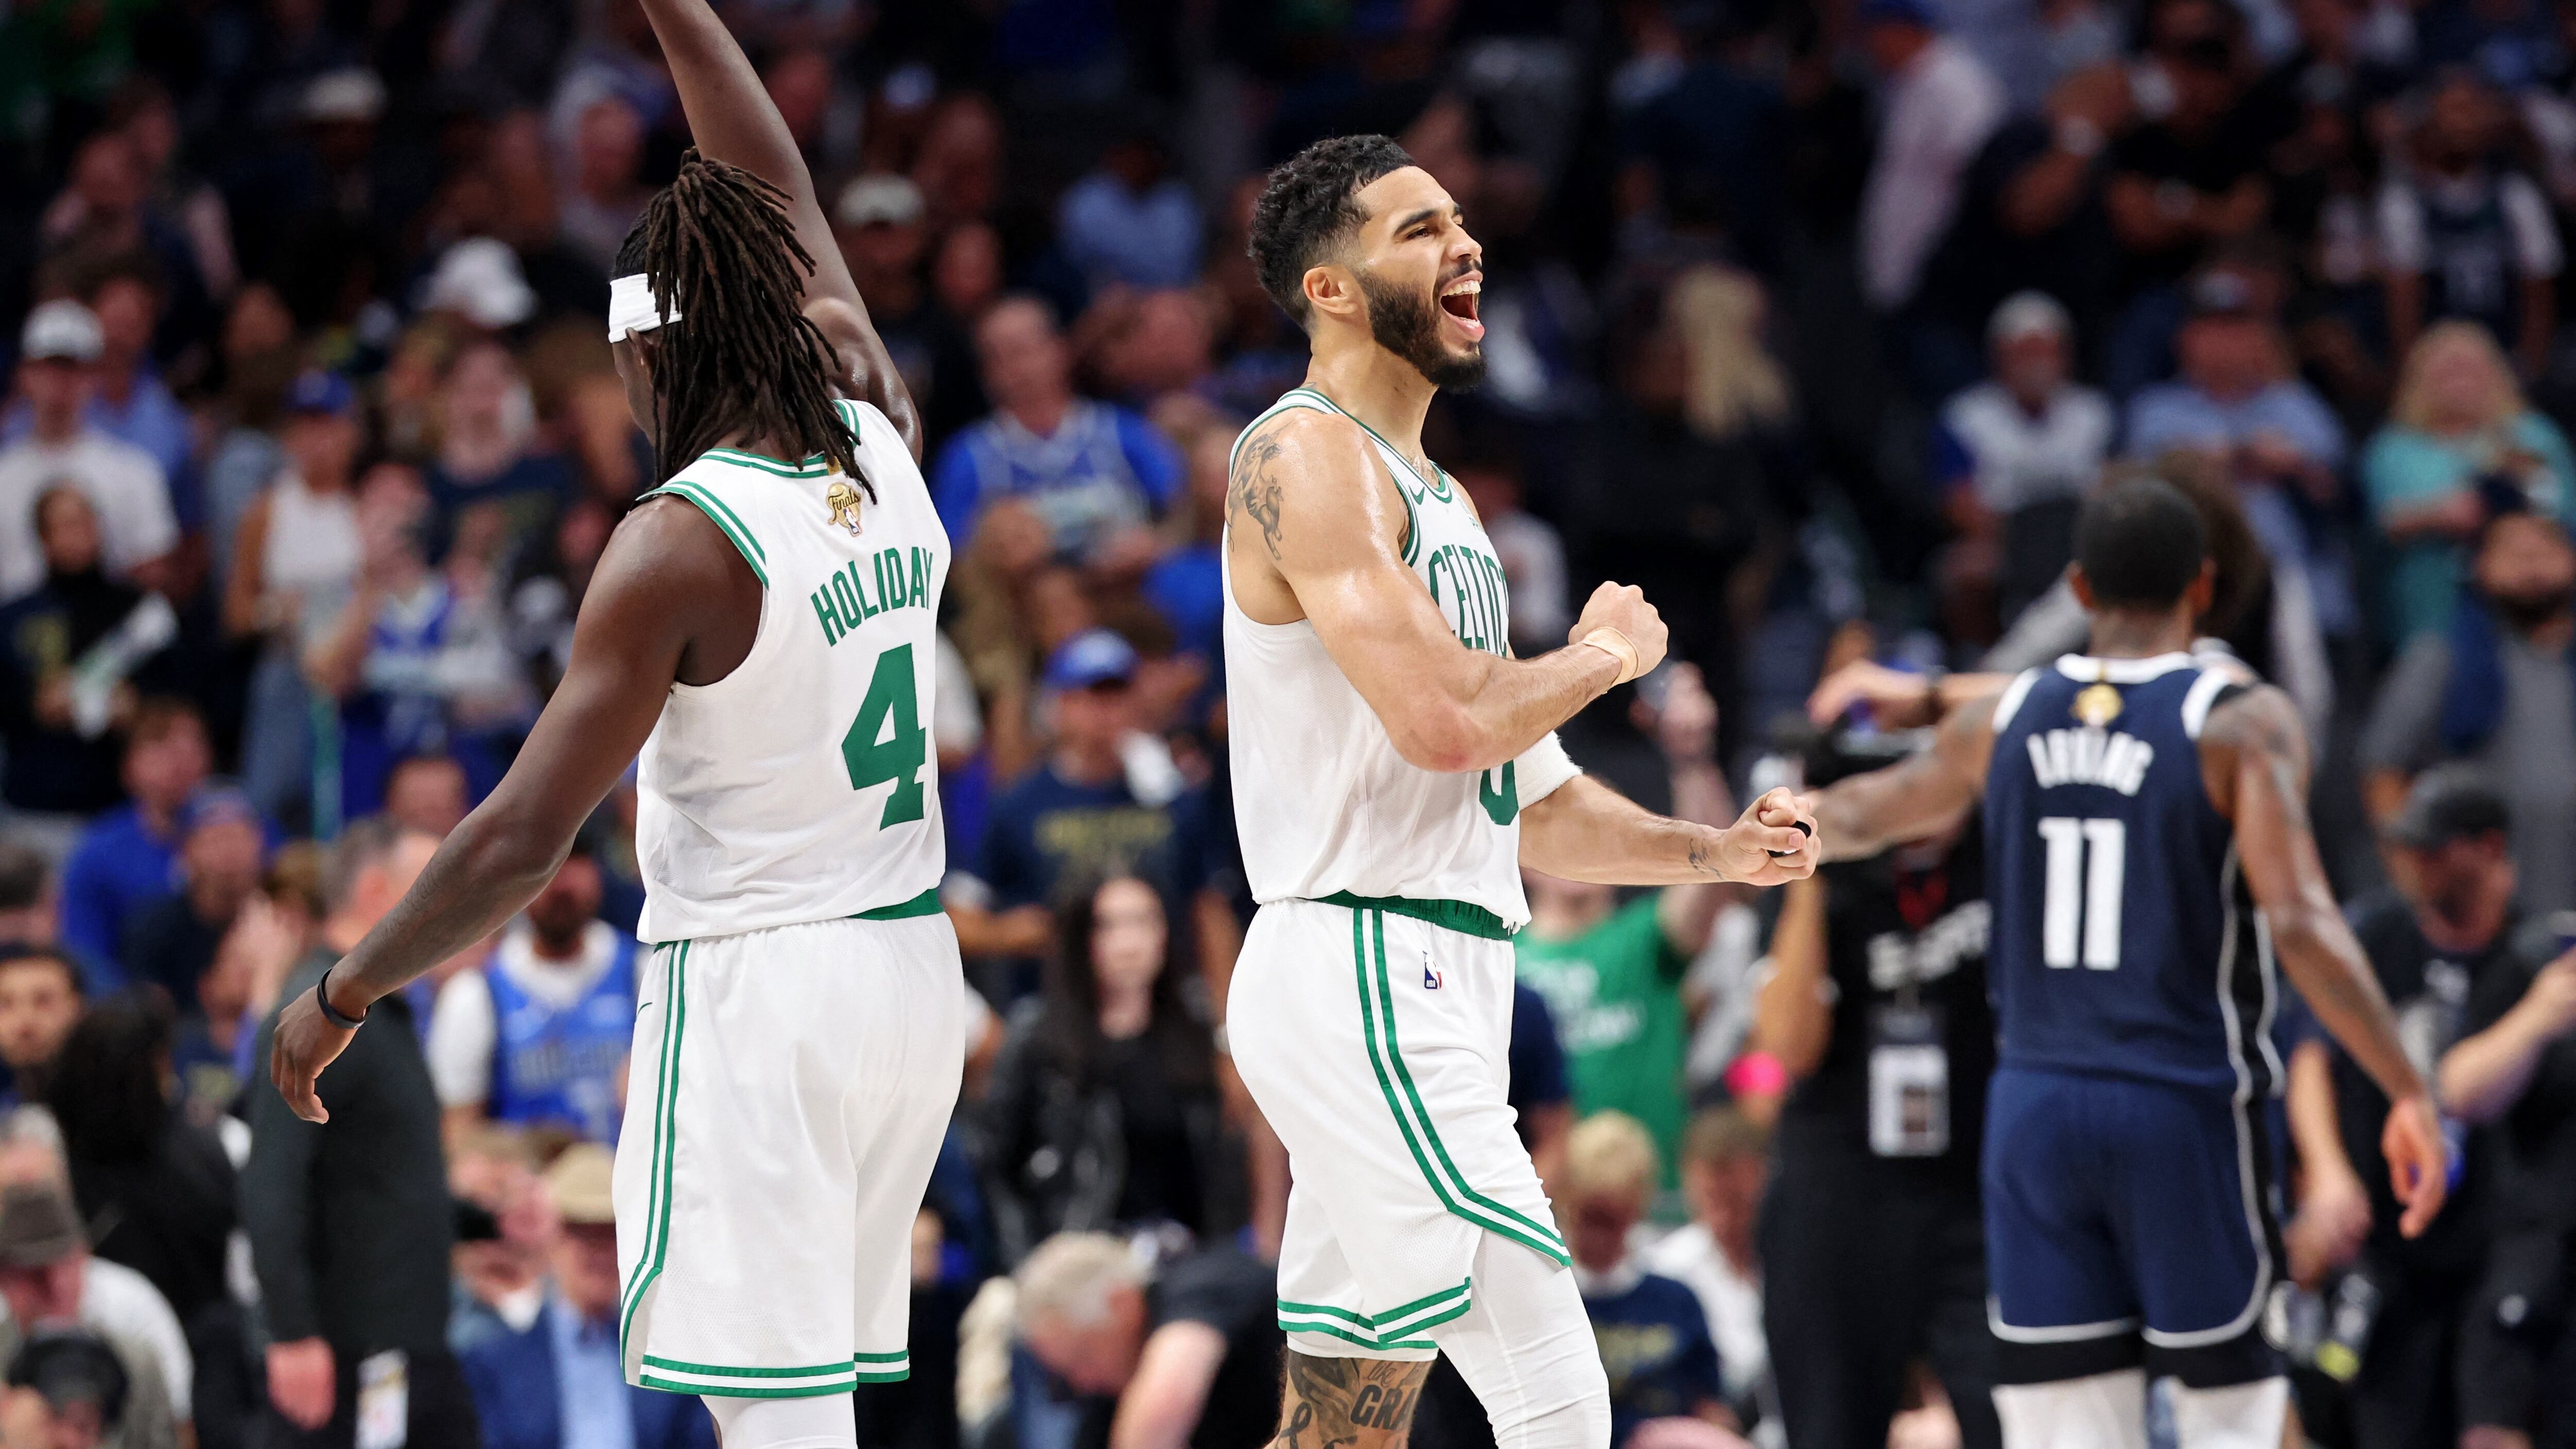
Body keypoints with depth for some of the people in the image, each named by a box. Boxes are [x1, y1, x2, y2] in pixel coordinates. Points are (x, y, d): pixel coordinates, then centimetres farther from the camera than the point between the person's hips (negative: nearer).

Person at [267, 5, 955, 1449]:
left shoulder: (683, 542, -15)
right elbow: (783, 201, 20)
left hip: (754, 987, -8)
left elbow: (522, 840, -16)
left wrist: (344, 995, -5)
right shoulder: (885, 455, 3)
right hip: (913, 964, 8)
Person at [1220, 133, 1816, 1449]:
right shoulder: (1304, 458, -9)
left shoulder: (1427, 495, 22)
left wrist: (1716, 852, 11)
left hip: (1433, 992, 10)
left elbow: (1530, 805, 25)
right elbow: (1440, 719, -22)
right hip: (1366, 978, -10)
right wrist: (1602, 654, -4)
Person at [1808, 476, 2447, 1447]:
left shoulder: (1998, 721, 5)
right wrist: (2409, 1094, -17)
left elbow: (1851, 820, 21)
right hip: (2188, 1111, -3)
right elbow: (2300, 926, -17)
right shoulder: (2242, 725, -7)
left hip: (2034, 1108, 3)